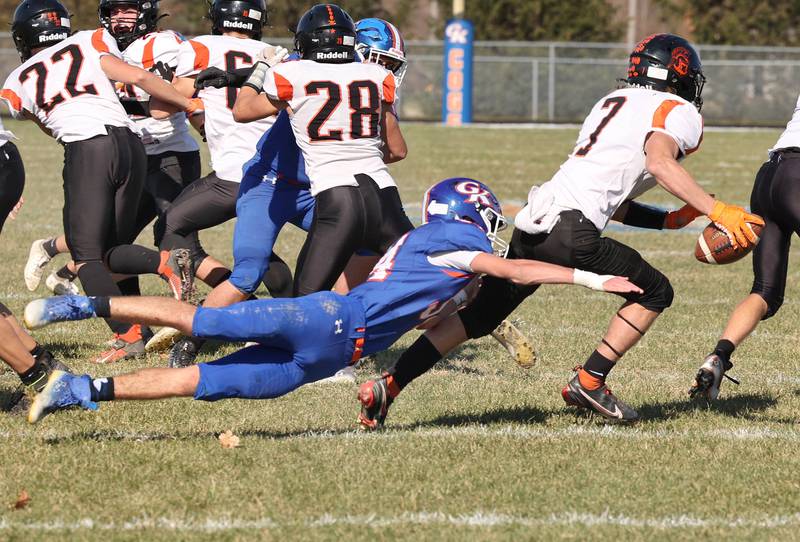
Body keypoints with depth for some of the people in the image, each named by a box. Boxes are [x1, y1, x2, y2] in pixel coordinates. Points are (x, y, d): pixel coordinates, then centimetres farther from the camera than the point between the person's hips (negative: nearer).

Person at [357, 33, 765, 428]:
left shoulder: (612, 103, 29)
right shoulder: (679, 114, 4)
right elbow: (660, 162, -19)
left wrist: (672, 220, 26)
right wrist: (715, 210, -22)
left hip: (533, 220, 8)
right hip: (570, 231, -8)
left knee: (481, 314, 15)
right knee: (654, 293, 11)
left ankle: (389, 385, 8)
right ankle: (589, 382, 4)